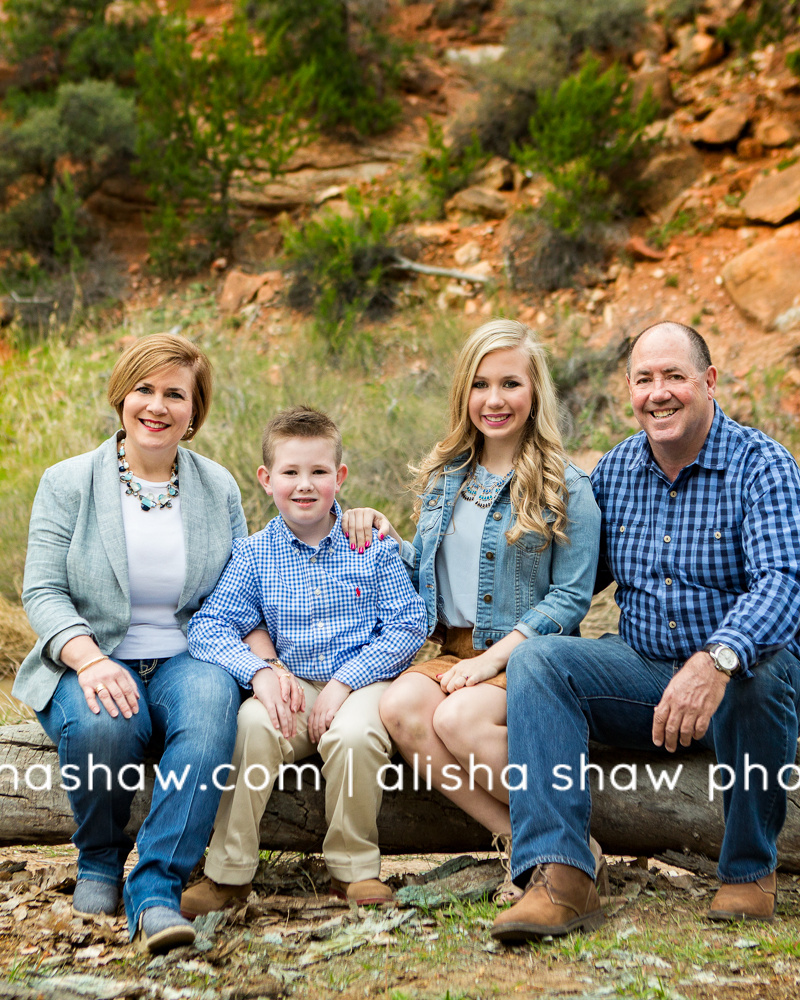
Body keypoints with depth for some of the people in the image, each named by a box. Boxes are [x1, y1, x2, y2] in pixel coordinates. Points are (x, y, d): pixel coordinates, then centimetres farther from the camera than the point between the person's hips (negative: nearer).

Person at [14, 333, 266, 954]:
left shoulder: (218, 488, 10)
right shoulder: (68, 483, 3)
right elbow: (42, 591, -4)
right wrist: (89, 660, -22)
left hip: (187, 658, 1)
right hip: (94, 661, -1)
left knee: (213, 704, -34)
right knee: (101, 723, -35)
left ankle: (156, 890, -31)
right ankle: (100, 862, -3)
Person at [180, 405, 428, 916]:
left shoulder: (372, 544, 3)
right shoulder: (254, 553, 6)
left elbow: (409, 625, -3)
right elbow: (208, 626, 0)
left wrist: (344, 681, -14)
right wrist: (259, 671, -19)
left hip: (363, 679, -2)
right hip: (291, 685, 2)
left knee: (353, 735, -34)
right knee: (253, 724, -30)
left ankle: (354, 868, -10)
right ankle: (229, 871, -16)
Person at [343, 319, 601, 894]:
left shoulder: (566, 487, -3)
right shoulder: (444, 477, 15)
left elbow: (570, 598, -7)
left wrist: (495, 658, -16)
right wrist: (386, 539, 4)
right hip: (456, 653, 5)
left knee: (458, 717, -33)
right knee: (400, 706, -27)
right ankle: (515, 837, -19)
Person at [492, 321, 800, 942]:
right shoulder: (614, 471, 7)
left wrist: (716, 660, -46)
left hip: (738, 679, -4)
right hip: (643, 669, 4)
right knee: (536, 661, -19)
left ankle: (750, 869, -14)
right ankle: (560, 878, -30)